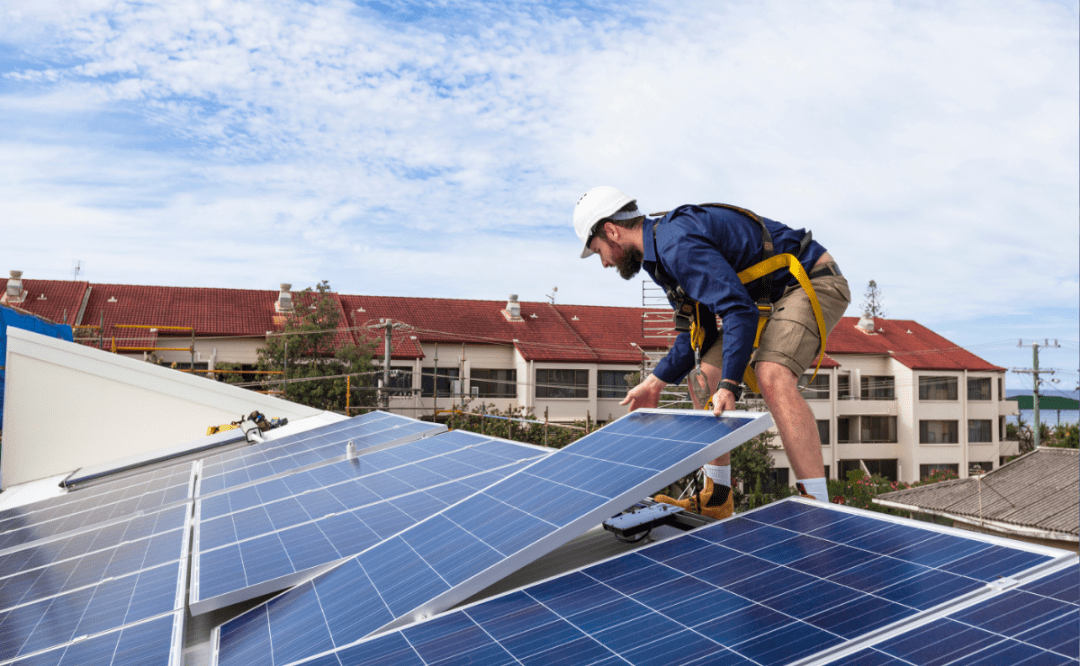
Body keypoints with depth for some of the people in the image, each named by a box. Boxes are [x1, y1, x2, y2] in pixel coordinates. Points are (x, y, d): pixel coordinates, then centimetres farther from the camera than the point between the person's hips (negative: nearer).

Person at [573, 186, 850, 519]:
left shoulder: (678, 243, -25)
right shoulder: (661, 252, 8)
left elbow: (740, 311, -33)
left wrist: (729, 385, -35)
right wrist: (655, 383, 9)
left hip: (812, 281, -10)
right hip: (770, 297, 10)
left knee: (773, 377, -33)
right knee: (703, 378, 6)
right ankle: (716, 501, 12)